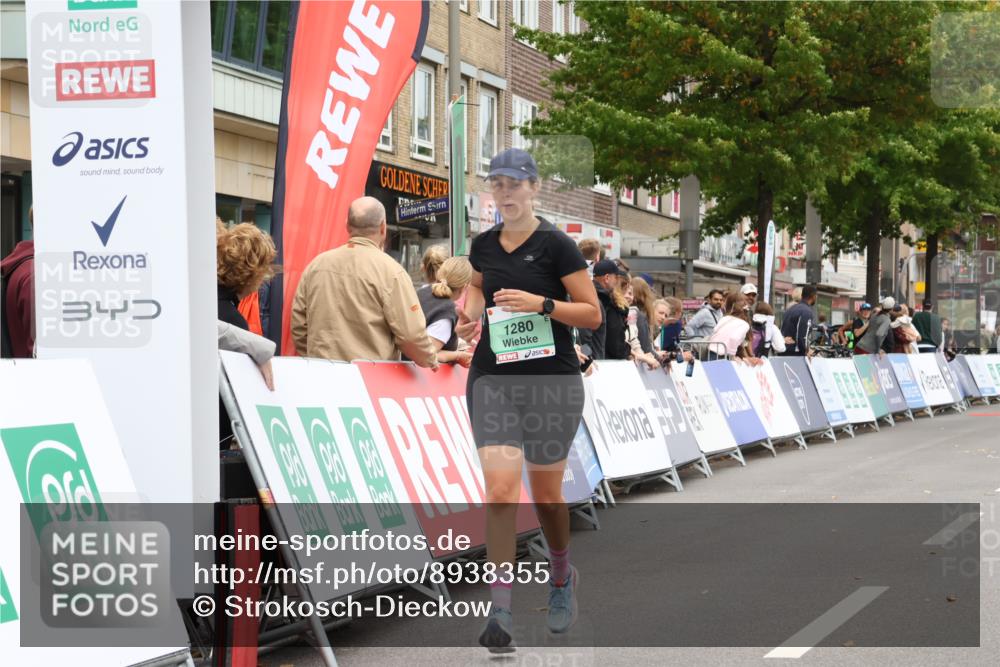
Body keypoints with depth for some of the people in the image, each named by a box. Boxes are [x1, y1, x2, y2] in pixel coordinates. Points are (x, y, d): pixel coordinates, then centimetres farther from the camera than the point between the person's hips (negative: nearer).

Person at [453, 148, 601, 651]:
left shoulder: (556, 245, -6)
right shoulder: (483, 246, 8)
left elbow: (593, 314, -6)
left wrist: (542, 303, -20)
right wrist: (471, 310, 9)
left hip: (552, 381, -3)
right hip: (493, 379, 3)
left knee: (545, 493, 9)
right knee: (500, 490, -11)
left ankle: (561, 576, 39)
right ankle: (500, 611, -10)